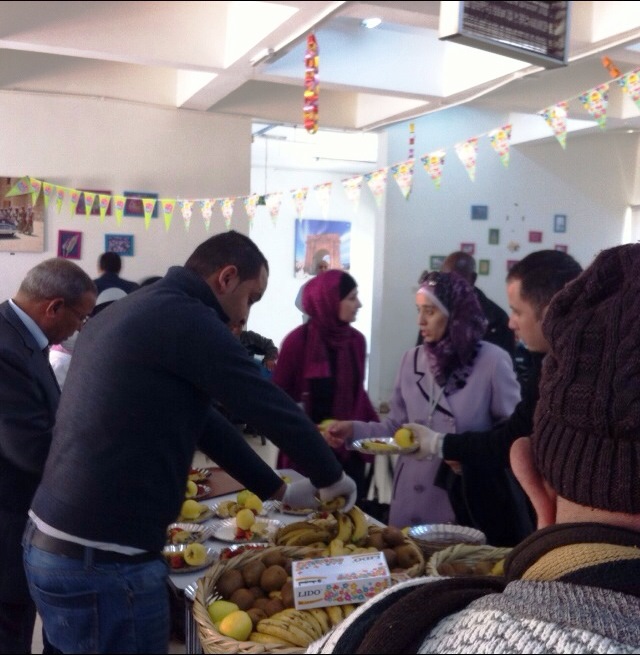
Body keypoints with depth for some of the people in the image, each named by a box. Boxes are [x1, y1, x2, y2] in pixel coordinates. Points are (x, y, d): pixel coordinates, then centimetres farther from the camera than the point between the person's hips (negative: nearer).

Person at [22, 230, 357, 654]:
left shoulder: (136, 309, 14)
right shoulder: (184, 318, -16)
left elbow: (199, 420, 19)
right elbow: (273, 408, -11)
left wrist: (278, 490, 22)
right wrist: (331, 477, 7)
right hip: (101, 560, -9)